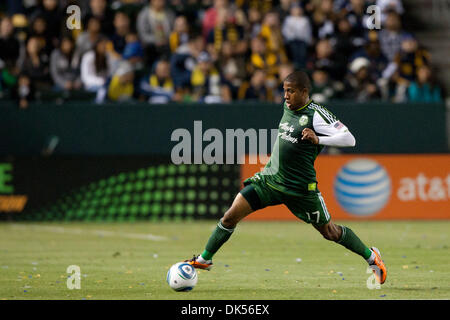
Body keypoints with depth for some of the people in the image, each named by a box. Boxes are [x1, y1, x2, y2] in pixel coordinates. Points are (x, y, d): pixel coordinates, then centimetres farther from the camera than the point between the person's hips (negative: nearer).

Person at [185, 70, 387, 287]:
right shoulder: (288, 107, 7)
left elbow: (349, 139, -22)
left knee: (329, 232, 6)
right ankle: (205, 259, 10)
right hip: (270, 178, 6)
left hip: (300, 188, -6)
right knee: (231, 216, -5)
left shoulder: (316, 115, -15)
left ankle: (371, 256, 28)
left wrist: (318, 139, -32)